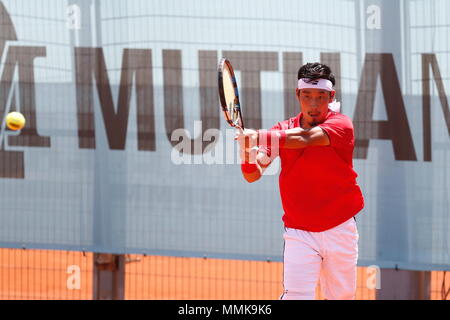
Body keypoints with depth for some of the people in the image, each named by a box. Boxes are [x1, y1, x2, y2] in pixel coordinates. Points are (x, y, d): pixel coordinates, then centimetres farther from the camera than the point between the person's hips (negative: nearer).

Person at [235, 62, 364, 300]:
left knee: (342, 296, 8)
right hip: (299, 233, 0)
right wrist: (248, 157, -33)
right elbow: (254, 175, -9)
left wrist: (261, 137, -43)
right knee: (296, 296, -16)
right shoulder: (283, 130, 1)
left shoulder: (341, 124, -8)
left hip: (340, 230, 0)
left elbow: (305, 138, -29)